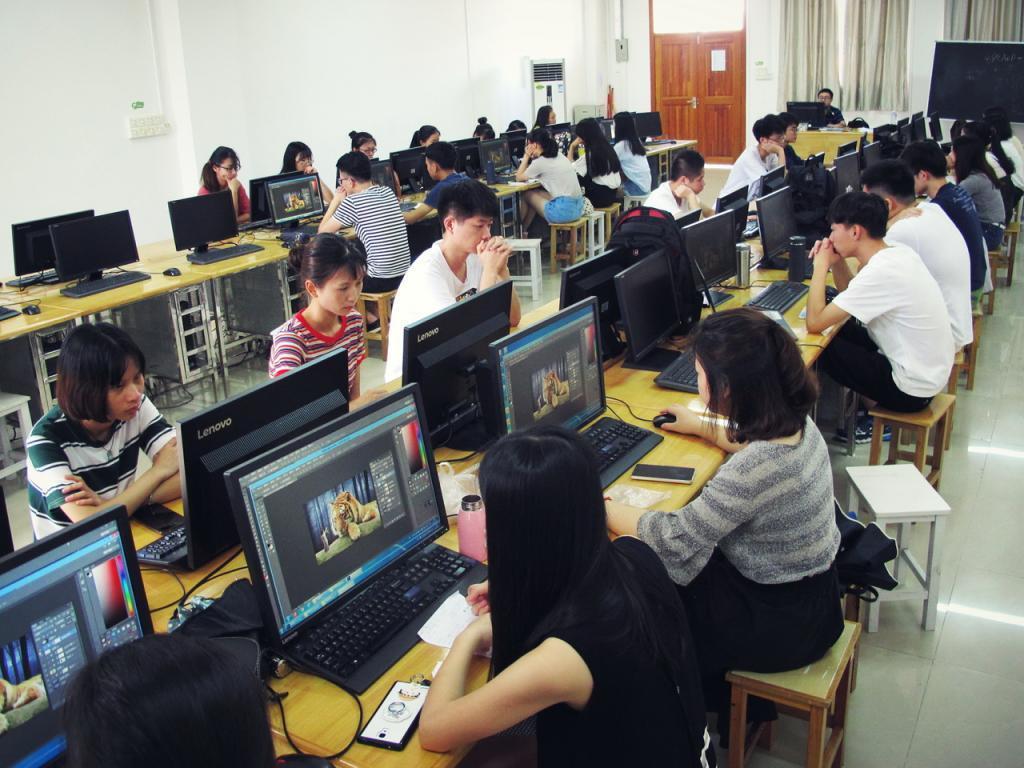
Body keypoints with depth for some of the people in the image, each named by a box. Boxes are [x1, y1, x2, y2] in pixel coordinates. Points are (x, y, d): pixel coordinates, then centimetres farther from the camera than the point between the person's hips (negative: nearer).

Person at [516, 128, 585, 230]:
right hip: (578, 207, 8)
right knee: (535, 193, 25)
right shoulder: (559, 155, 14)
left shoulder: (540, 162, -9)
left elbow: (519, 177, 5)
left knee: (526, 194, 13)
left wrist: (526, 156, 9)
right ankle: (524, 230, 34)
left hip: (563, 211, -8)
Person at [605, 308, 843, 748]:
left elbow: (673, 541, -27)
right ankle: (734, 699, 35)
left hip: (783, 623, -8)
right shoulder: (793, 420, -8)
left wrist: (601, 508, -14)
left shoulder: (756, 468, -34)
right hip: (808, 592, 8)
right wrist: (703, 425, 28)